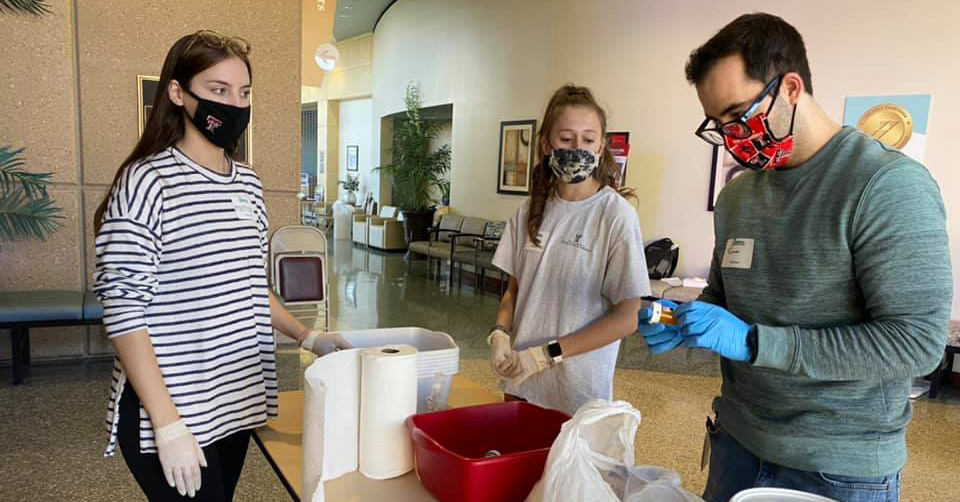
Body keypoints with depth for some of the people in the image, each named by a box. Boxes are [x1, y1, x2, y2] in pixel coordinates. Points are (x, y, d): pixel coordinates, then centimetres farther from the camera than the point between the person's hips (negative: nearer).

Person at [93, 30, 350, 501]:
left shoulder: (248, 184, 6)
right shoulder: (147, 182, -15)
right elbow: (124, 313, -16)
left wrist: (307, 336, 9)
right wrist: (169, 425, -18)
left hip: (237, 400, 7)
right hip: (168, 411, -6)